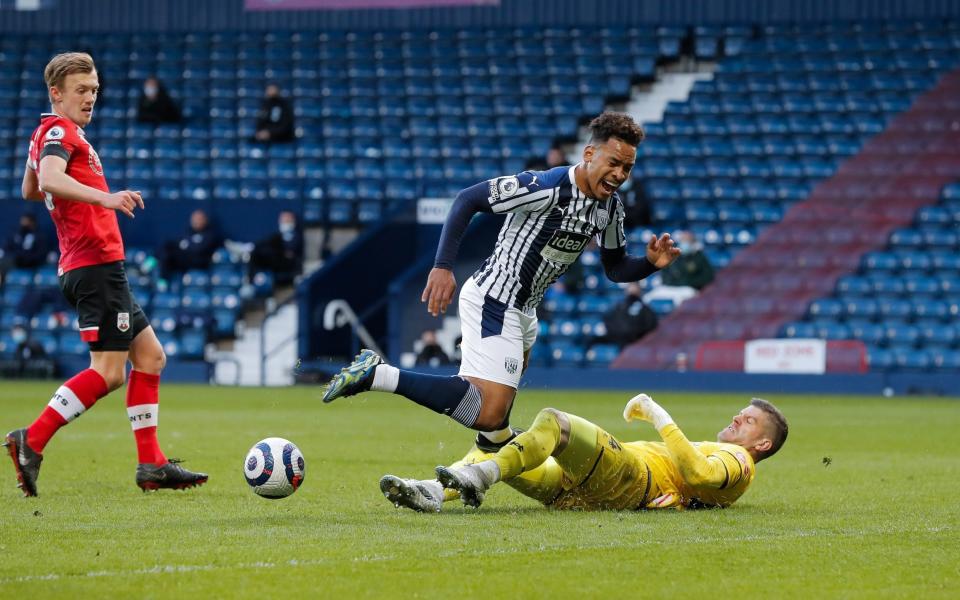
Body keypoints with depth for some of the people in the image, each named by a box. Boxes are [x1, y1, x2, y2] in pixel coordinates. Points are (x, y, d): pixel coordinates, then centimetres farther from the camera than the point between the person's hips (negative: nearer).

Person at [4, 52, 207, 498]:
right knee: (108, 371, -13)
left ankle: (151, 465, 9)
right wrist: (102, 197, -43)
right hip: (96, 265, -11)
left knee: (150, 356, 10)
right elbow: (49, 179, -30)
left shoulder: (50, 134, 20)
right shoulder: (60, 132, -9)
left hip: (83, 267, 11)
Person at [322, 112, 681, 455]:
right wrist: (443, 266, -28)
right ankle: (376, 375, -21)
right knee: (489, 415, -24)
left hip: (522, 310, 10)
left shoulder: (610, 207, 3)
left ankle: (497, 439, 67)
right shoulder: (546, 188, -23)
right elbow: (467, 200, -22)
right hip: (492, 302, -10)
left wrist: (651, 263, -7)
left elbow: (615, 268, 15)